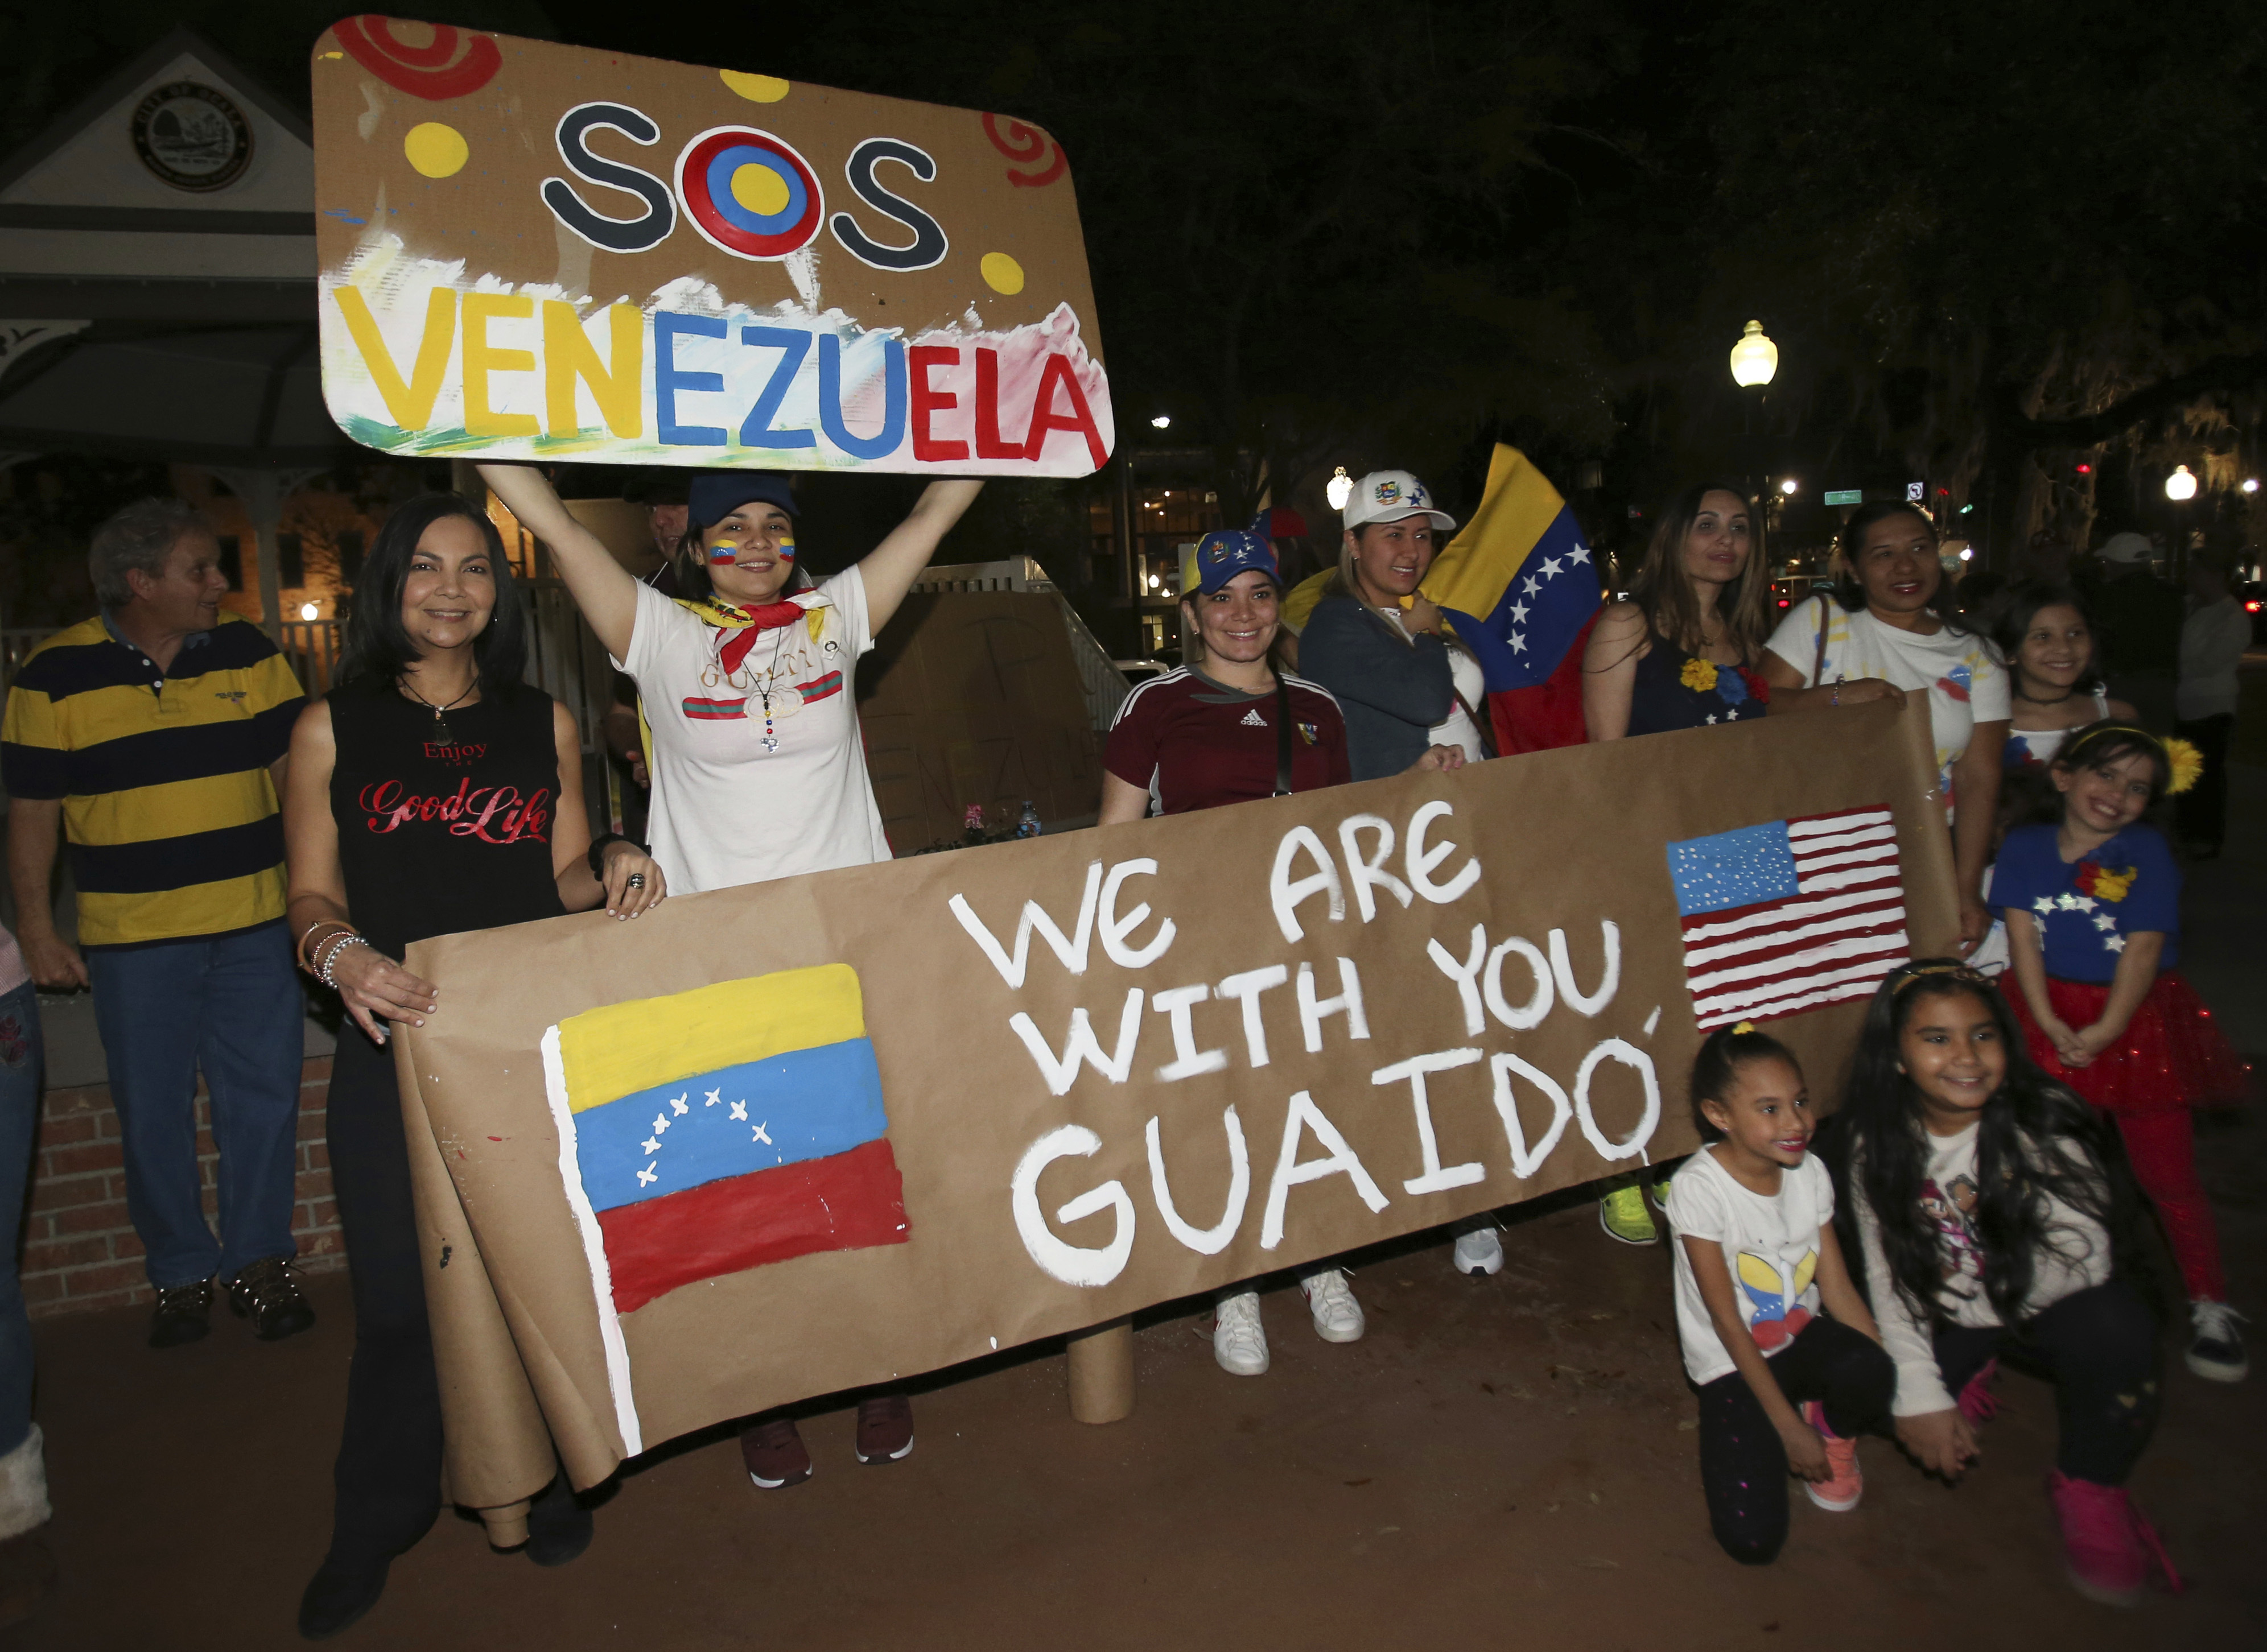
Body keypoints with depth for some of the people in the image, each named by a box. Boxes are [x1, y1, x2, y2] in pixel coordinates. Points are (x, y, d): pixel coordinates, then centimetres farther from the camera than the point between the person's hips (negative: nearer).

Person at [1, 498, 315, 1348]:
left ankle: (258, 1260, 21)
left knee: (265, 1099, 5)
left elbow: (293, 768, 7)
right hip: (131, 937, -1)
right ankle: (180, 1272, 24)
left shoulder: (247, 652, 3)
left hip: (254, 926, 2)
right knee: (152, 1114, 8)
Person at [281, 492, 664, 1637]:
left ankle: (542, 1485, 32)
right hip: (396, 1044, -1)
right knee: (400, 1300, 2)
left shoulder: (544, 724, 10)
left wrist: (613, 868, -8)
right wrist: (340, 954, -18)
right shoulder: (333, 728, 5)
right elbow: (311, 894, 3)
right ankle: (373, 1530, 25)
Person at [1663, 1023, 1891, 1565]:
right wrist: (1788, 1427, -17)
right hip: (1734, 1361, -4)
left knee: (1867, 1371, -33)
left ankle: (1835, 1432, 4)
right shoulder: (1699, 1187, -22)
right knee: (1752, 1539, -19)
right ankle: (1747, 1444, 13)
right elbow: (1727, 1322, -18)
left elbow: (1839, 1290, -4)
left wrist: (1901, 1384, -13)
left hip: (1802, 1339, 4)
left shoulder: (1811, 1173, -6)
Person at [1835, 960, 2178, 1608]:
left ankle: (2089, 1487, -5)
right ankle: (1963, 1378, 15)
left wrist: (1963, 1299, -15)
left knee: (2112, 1325, -34)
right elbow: (1887, 1277, -9)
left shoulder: (2044, 1120, -20)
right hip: (1948, 1319, 3)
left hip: (2047, 1310, -2)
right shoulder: (1878, 1142, -12)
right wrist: (1922, 1397, -17)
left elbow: (2083, 1258, -19)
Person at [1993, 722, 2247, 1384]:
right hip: (2049, 1016, 2)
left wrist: (2103, 1032, -16)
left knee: (2167, 1172, 3)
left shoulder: (2147, 851, -7)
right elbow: (2023, 936, -4)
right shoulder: (2024, 846, 0)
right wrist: (2048, 1023, -12)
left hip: (2136, 1019, -2)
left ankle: (2209, 1304, 18)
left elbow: (2143, 949, -11)